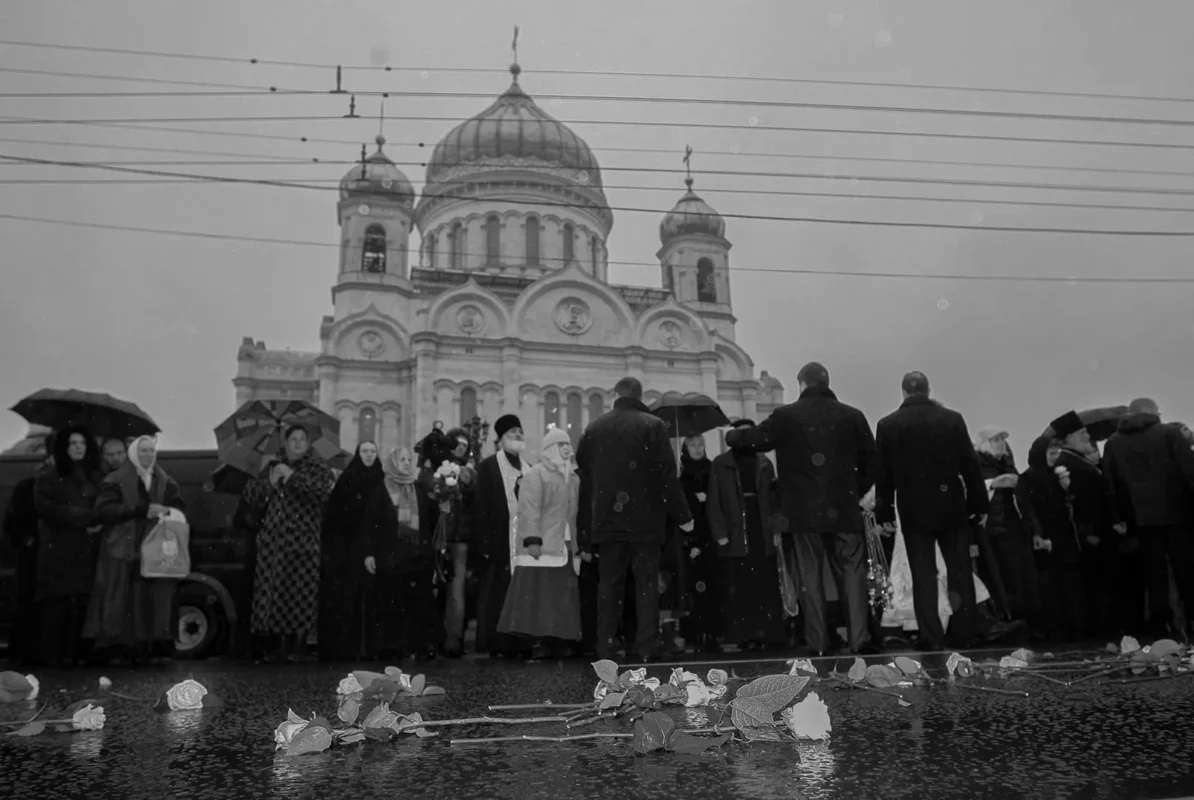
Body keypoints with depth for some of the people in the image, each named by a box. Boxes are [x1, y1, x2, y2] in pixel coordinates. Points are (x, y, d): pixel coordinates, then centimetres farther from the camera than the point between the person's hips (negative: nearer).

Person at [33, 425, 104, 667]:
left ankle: (72, 654, 0)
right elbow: (46, 509, -7)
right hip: (57, 551, -3)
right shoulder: (47, 478, 6)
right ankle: (51, 656, -2)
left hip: (86, 552, 3)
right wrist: (85, 519, -11)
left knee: (79, 605, -4)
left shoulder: (94, 478, 17)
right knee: (55, 606, -7)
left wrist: (99, 522, -9)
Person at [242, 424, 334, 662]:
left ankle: (300, 645, 5)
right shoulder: (273, 467, 18)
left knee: (301, 593, -6)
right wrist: (269, 482, -6)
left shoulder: (317, 469, 4)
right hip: (272, 542, 4)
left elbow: (324, 491, -17)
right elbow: (249, 495, 12)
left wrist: (292, 476, -16)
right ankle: (283, 645, 13)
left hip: (303, 542, -4)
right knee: (275, 592, 3)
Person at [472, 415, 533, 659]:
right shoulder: (488, 467, 0)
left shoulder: (528, 469, 15)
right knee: (498, 591, -2)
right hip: (499, 541, -4)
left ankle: (520, 643, 10)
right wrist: (484, 543, -11)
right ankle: (497, 645, 6)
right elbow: (480, 507, -5)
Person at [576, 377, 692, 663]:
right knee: (647, 583, 3)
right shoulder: (654, 425, -6)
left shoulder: (594, 428, 4)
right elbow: (667, 475, -9)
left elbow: (584, 476, 6)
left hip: (607, 520, 3)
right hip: (645, 519, -2)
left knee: (609, 584, 8)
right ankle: (647, 648, 1)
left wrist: (585, 528, 12)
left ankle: (606, 649, 9)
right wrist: (682, 515, -2)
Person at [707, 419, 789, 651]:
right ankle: (745, 636, 4)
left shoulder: (764, 463, 11)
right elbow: (715, 502, 0)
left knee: (766, 586, 2)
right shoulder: (721, 464, 4)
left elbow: (774, 499, 9)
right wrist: (720, 533, -8)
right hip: (734, 534, -2)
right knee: (738, 588, -1)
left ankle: (770, 634, 7)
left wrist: (776, 530, 0)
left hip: (762, 534, 2)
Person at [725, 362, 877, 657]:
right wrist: (856, 492, 14)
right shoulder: (852, 416, 1)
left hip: (804, 512, -1)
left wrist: (730, 435, 20)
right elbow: (870, 462, 2)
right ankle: (859, 639, 2)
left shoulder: (786, 416, -5)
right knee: (852, 573, 7)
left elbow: (753, 439, 0)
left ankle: (818, 644, 9)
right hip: (845, 510, 1)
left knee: (811, 576, 7)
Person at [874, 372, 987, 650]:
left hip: (914, 509, -1)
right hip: (951, 505, 1)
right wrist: (980, 504, 9)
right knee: (960, 570, 11)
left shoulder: (888, 425, -3)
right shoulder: (952, 419, -2)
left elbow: (883, 473, -1)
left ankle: (932, 637, 5)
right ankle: (963, 633, 16)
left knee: (923, 574, 4)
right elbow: (970, 465, 1)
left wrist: (884, 512, 5)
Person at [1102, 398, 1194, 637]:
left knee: (1154, 570, 6)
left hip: (1142, 516, 2)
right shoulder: (1170, 433, -1)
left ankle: (1161, 622, 4)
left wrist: (1123, 518, 10)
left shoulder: (1113, 443, 8)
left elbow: (1111, 484, 6)